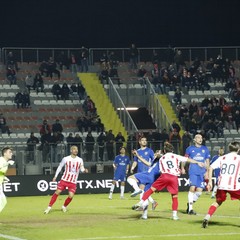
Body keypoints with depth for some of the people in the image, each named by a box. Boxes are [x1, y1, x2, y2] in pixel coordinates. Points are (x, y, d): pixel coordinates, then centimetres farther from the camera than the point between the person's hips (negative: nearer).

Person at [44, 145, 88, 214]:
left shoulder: (80, 160, 3)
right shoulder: (66, 159, -1)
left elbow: (82, 169, 0)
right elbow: (60, 167, 8)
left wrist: (84, 170, -24)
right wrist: (55, 176, 5)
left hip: (73, 182, 1)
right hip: (64, 179, -1)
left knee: (71, 196, -10)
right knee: (57, 192, -7)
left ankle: (64, 206, 18)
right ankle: (49, 207, 4)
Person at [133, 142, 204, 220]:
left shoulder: (161, 159, 22)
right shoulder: (176, 156, 19)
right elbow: (188, 160, 15)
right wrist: (198, 163, 21)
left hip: (164, 175, 0)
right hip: (174, 178, 0)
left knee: (151, 189, 6)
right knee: (175, 196, 11)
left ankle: (141, 203, -7)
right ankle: (175, 214, 7)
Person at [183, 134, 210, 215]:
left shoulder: (205, 149, 11)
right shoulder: (190, 149, 6)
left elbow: (207, 161, 14)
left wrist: (207, 172, 5)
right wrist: (183, 168, 10)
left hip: (202, 173, 3)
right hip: (193, 171, -3)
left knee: (199, 191, -4)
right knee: (192, 188, -16)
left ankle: (190, 203, 20)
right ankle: (190, 209, -11)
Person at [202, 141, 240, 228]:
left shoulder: (222, 158, 13)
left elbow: (211, 167, 5)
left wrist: (210, 181, 7)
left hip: (221, 185, 4)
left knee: (217, 202, 22)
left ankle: (206, 218, 8)